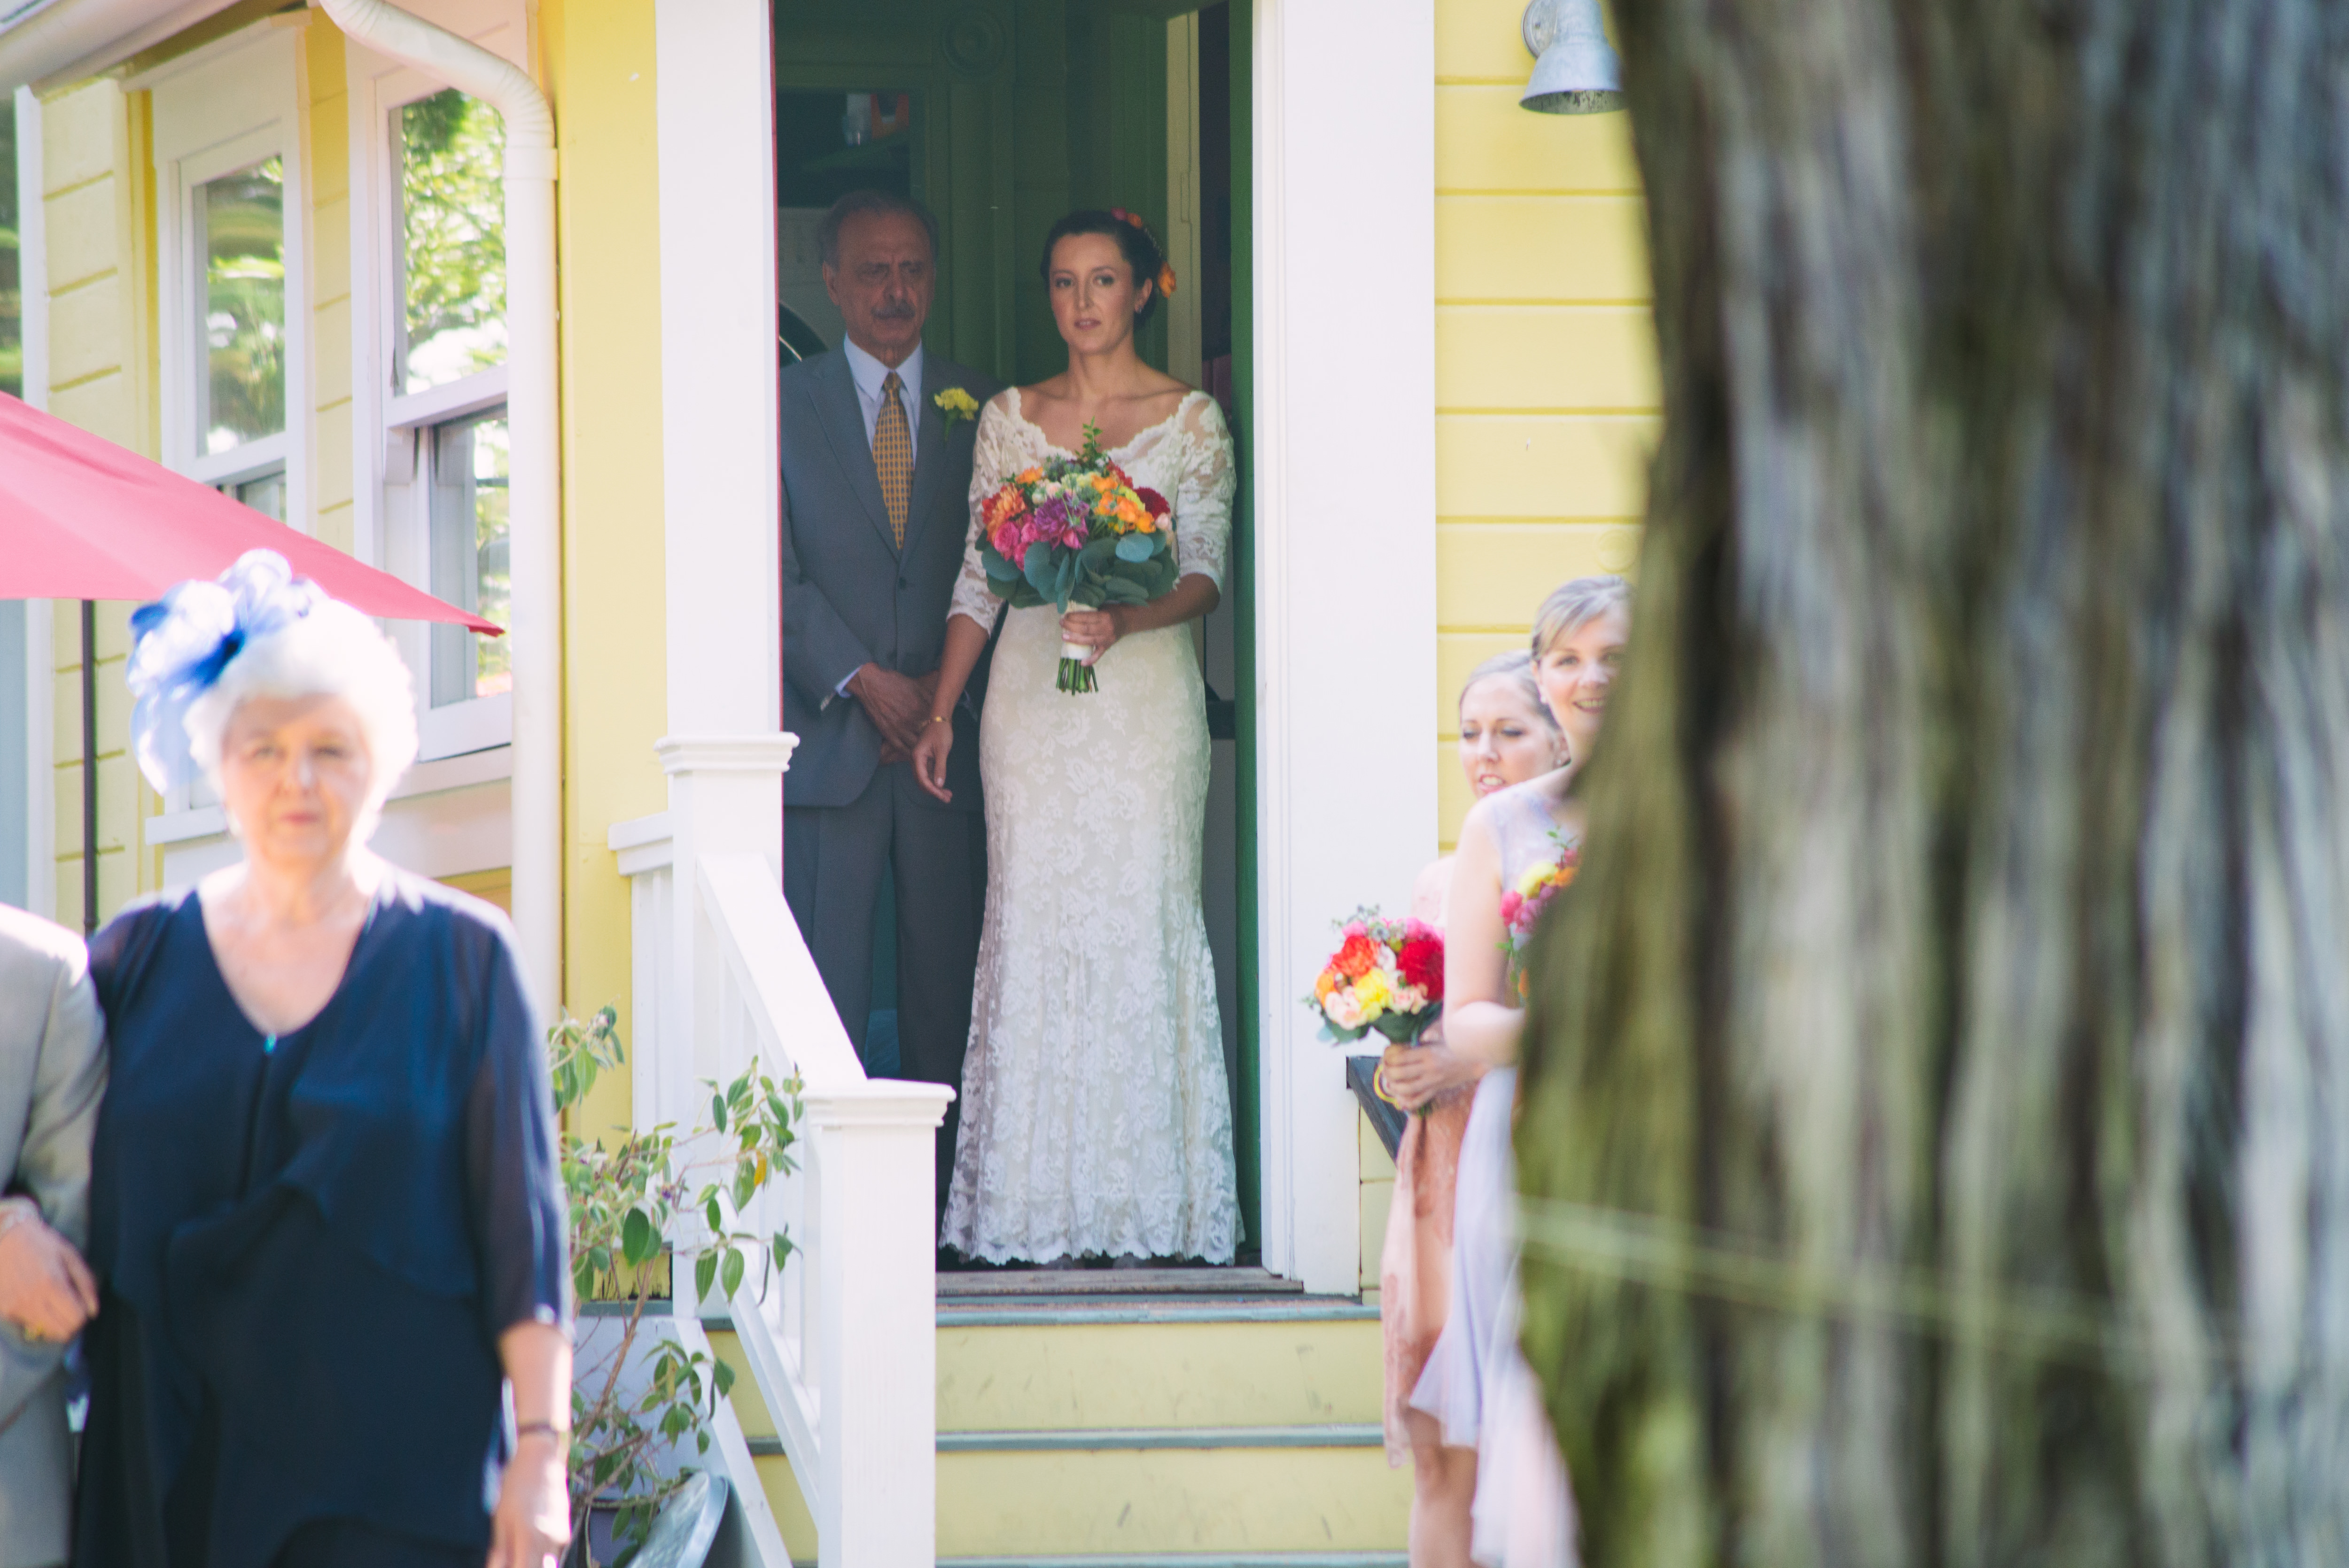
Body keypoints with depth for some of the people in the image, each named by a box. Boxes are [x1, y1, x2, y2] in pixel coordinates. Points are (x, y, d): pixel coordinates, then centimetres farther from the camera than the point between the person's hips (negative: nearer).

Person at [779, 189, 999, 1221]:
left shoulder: (981, 411, 12)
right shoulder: (787, 407, 7)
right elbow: (779, 574, 0)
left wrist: (945, 690, -3)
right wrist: (862, 681, -10)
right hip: (830, 740, -2)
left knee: (948, 981, 0)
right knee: (825, 981, -6)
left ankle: (942, 1204, 3)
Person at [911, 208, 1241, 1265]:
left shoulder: (1190, 421, 3)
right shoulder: (1010, 419, 11)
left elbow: (1207, 574, -2)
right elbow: (978, 580, 12)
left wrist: (1125, 620, -21)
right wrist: (941, 711, 6)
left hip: (1146, 693, -2)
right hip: (1031, 699, 2)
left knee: (1142, 925, -5)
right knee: (1033, 925, -2)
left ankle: (1148, 1202, -1)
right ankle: (1034, 1206, 0)